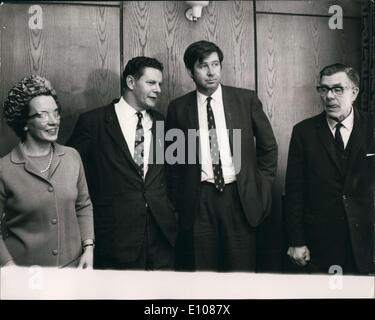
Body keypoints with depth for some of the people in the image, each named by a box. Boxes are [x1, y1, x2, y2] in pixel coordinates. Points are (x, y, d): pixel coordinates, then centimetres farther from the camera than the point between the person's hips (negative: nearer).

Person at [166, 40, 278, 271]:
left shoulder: (246, 99, 4)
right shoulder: (178, 108, 4)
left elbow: (268, 147, 11)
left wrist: (262, 188, 6)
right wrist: (179, 199, 5)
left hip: (240, 198, 0)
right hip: (197, 202, 0)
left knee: (242, 267, 4)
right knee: (201, 268, 3)